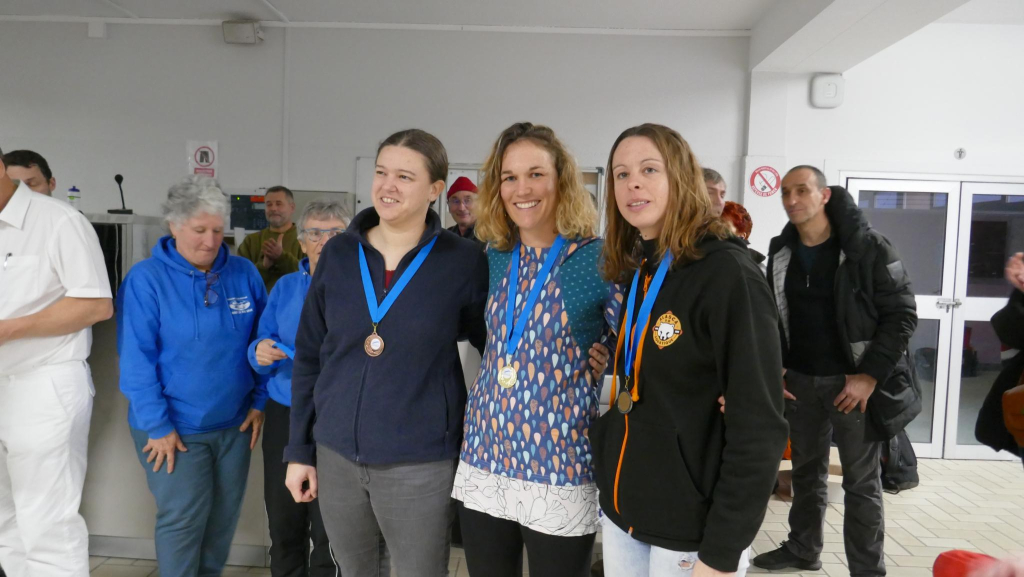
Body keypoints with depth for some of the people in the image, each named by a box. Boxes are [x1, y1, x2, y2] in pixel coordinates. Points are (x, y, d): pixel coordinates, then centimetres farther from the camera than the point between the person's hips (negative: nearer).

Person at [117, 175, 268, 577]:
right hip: (174, 428, -4)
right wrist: (158, 426, -14)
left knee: (224, 519, 14)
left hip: (234, 424, 4)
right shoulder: (146, 279, -10)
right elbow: (136, 360, -12)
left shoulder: (244, 274, 0)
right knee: (183, 520, 1)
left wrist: (259, 401, 3)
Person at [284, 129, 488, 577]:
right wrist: (299, 449, 6)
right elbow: (308, 357, 6)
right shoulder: (338, 253, 0)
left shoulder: (463, 262, -9)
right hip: (336, 454, 4)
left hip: (420, 462, -3)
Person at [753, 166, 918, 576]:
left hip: (853, 381, -4)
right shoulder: (780, 252, 3)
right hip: (799, 381, 5)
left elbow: (902, 313, -11)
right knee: (807, 471, 18)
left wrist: (870, 376, -16)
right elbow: (772, 315, 13)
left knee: (862, 483, 4)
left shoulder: (868, 247, -11)